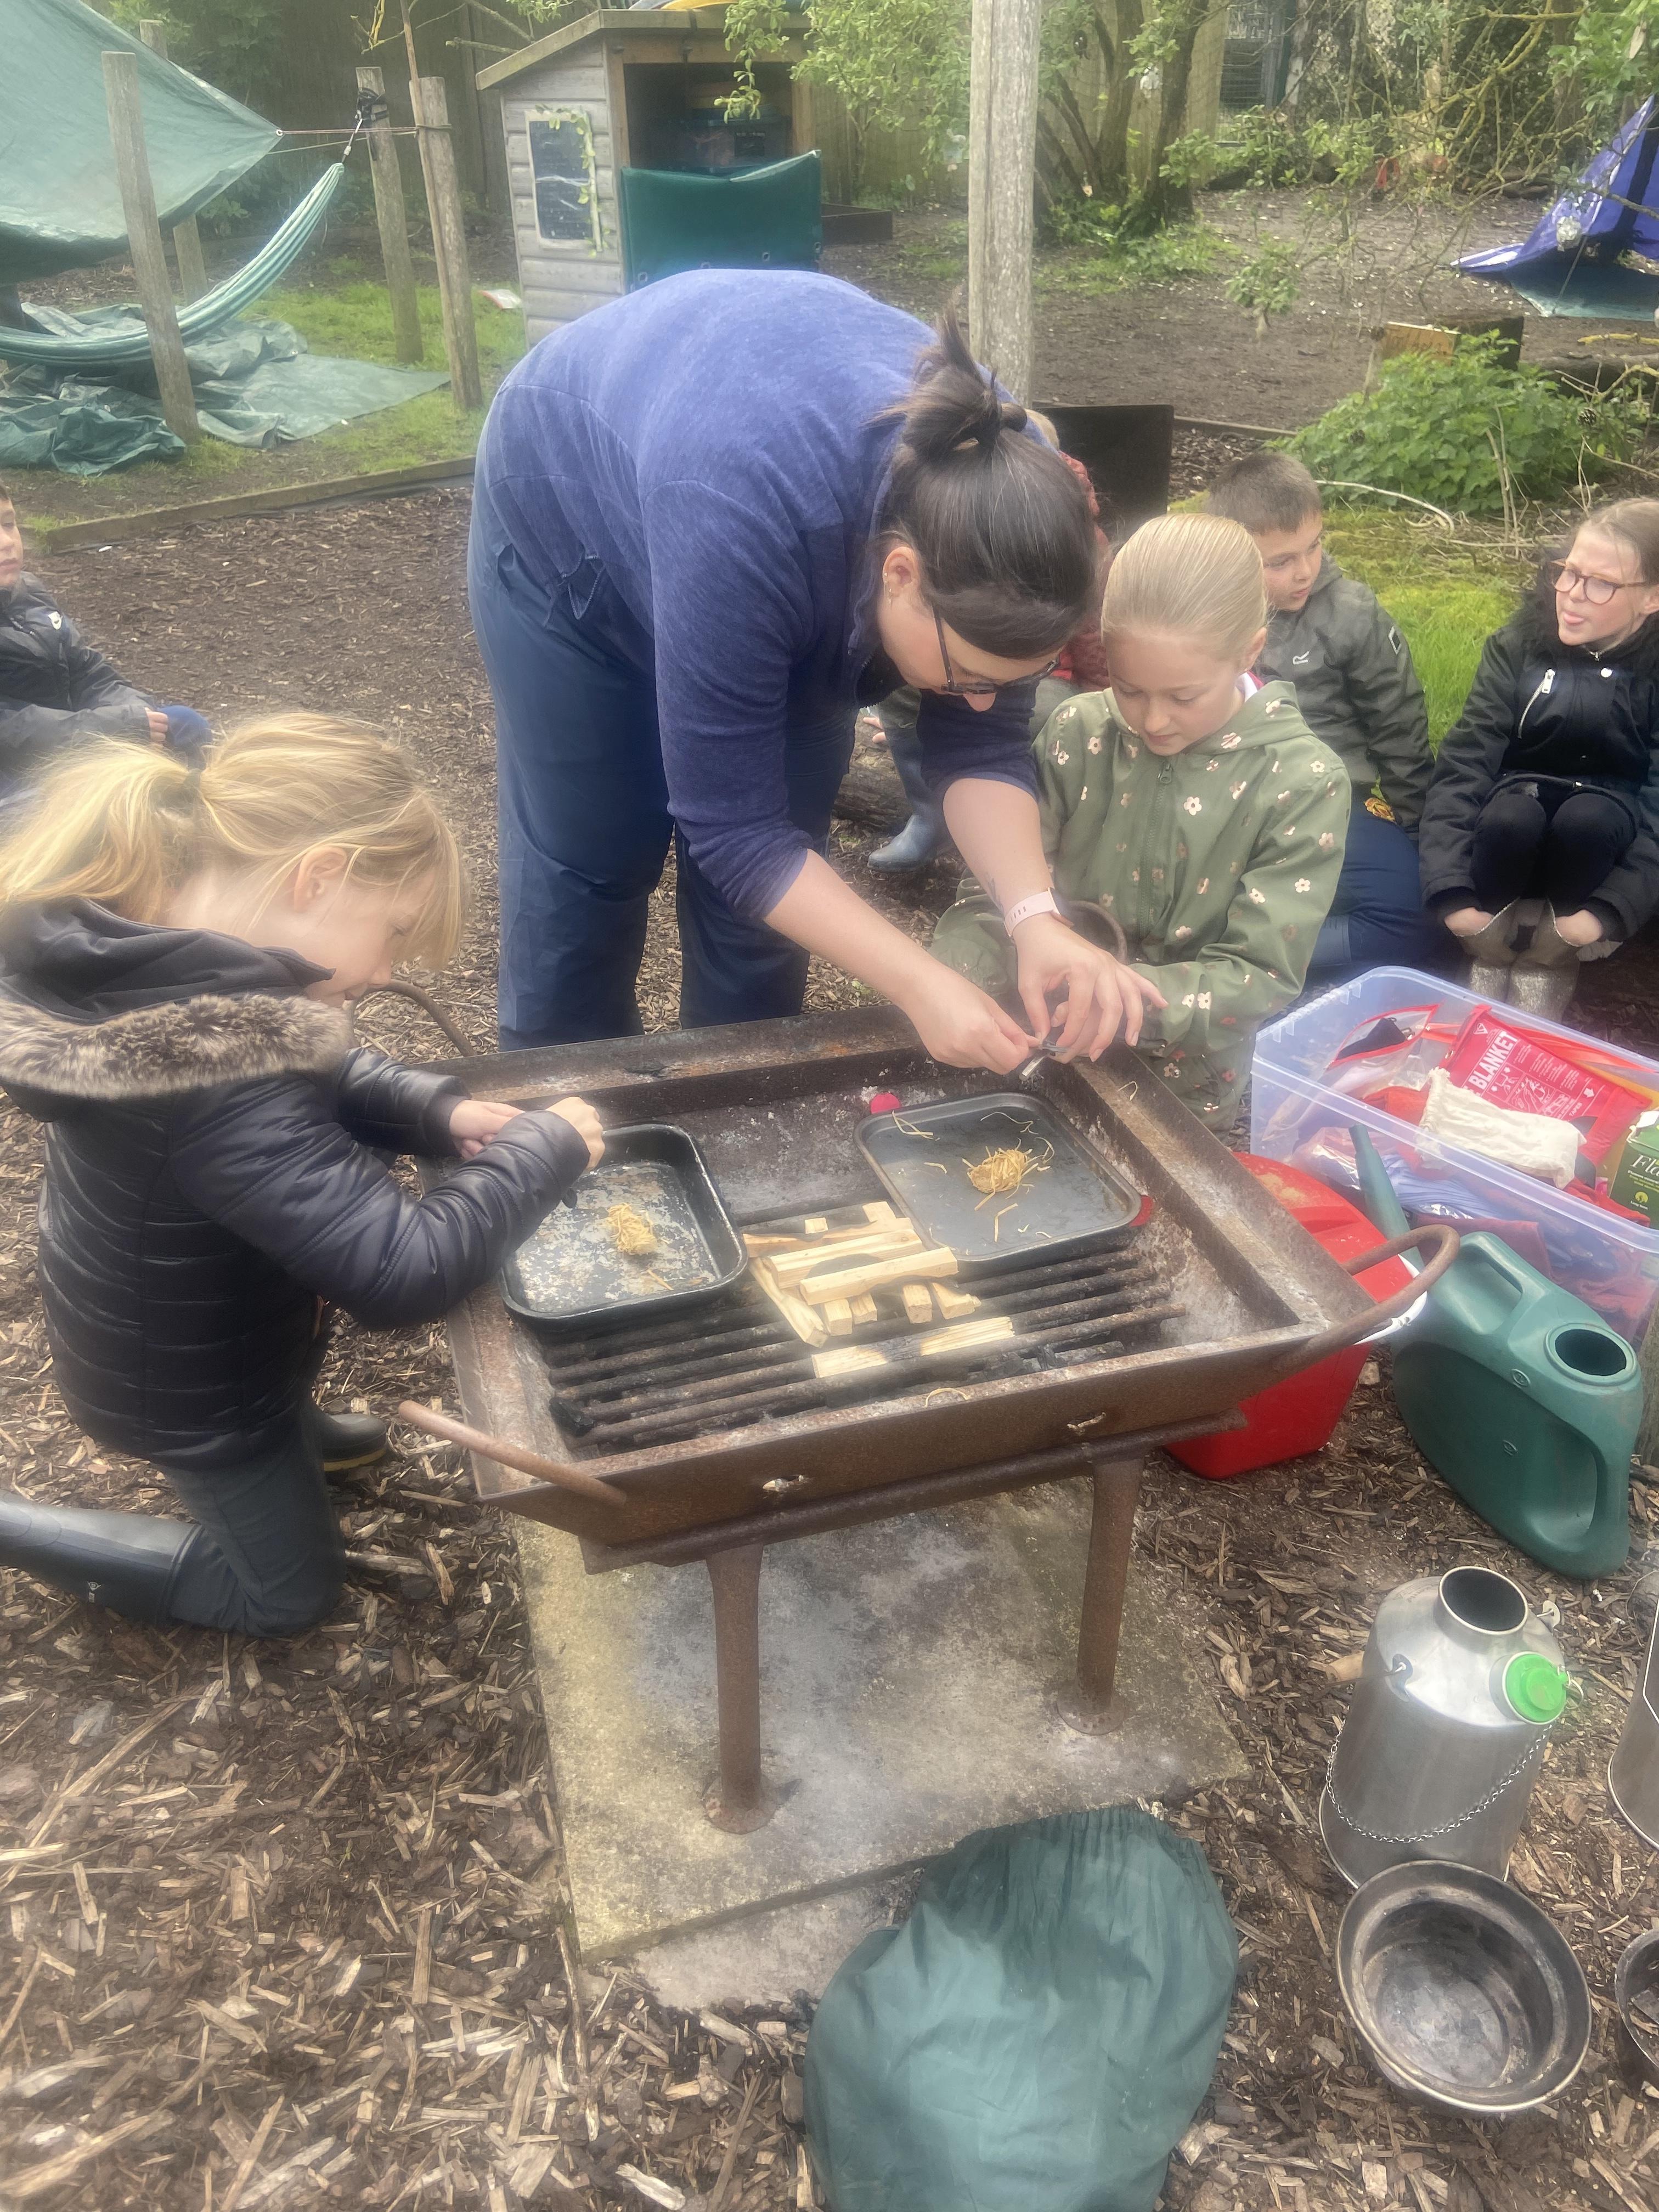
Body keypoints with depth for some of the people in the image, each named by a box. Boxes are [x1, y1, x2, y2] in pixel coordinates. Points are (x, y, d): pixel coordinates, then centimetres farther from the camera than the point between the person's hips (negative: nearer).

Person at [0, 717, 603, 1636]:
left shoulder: (149, 954, -14)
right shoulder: (225, 1093, -42)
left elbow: (323, 1066, 1)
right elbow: (405, 1274, -40)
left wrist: (438, 1109, -16)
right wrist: (544, 1146, -27)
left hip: (173, 1317, 8)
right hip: (191, 1383, -7)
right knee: (288, 1593, 18)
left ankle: (290, 1424, 42)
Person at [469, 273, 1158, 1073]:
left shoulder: (1000, 490, -29)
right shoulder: (743, 529, -45)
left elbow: (983, 745, -19)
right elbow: (729, 826, -38)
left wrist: (1036, 916, -35)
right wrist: (918, 985, -41)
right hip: (571, 520, -4)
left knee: (777, 864, 1)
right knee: (588, 858, -1)